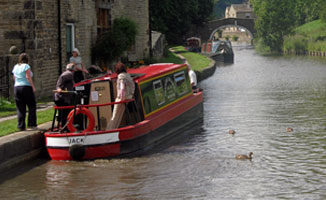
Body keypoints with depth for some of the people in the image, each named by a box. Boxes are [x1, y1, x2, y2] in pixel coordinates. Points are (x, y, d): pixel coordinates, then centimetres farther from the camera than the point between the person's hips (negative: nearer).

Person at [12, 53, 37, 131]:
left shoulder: (15, 67, 12)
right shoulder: (26, 66, -7)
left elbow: (14, 78, 15)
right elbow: (28, 77, -14)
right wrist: (33, 86, -10)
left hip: (16, 88, 6)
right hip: (26, 87, -6)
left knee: (20, 109, 6)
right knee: (32, 107, 4)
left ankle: (21, 126, 4)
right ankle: (31, 124, 0)